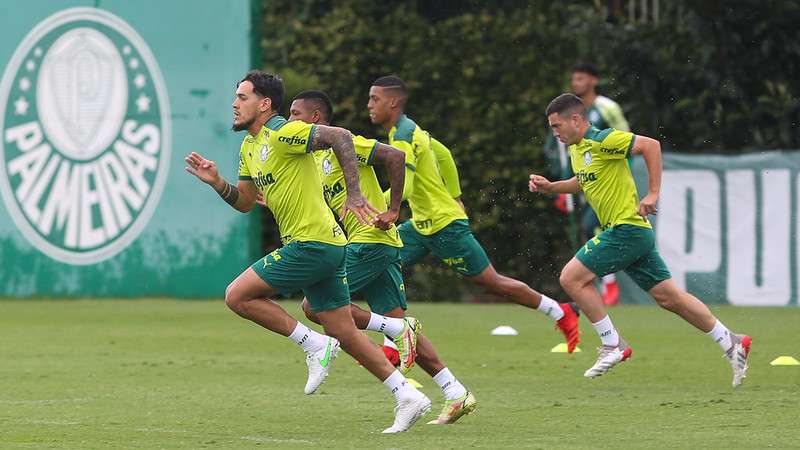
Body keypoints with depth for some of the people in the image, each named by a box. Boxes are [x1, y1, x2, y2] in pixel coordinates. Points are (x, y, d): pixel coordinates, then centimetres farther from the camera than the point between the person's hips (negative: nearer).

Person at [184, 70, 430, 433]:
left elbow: (340, 137, -25)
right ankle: (408, 396, 9)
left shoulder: (282, 134, -14)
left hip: (312, 245, -10)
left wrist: (354, 194, -29)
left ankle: (315, 346, -5)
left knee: (237, 296, -6)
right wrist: (217, 182, 4)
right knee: (345, 335, 9)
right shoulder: (250, 147, 16)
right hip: (322, 248, 10)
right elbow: (244, 202, 23)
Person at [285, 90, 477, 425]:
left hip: (371, 241, -9)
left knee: (314, 305, -12)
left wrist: (393, 210, -20)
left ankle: (398, 330, -11)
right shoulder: (316, 158, 21)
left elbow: (394, 156, -18)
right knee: (398, 326, 4)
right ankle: (457, 396, 0)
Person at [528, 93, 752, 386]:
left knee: (572, 277, -11)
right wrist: (549, 187, 15)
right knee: (667, 296, 10)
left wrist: (652, 194, -22)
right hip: (620, 231, 9)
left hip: (627, 228, -9)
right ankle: (731, 343, 15)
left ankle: (613, 345, -4)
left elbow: (650, 145, -21)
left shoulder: (602, 141, -15)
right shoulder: (576, 148, 13)